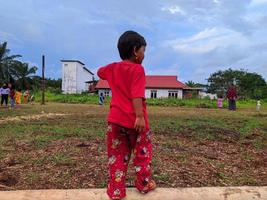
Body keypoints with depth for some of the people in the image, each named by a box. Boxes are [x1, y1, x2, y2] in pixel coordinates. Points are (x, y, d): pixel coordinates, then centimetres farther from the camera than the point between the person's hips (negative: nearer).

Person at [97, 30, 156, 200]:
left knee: (117, 155, 13)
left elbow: (100, 72, 33)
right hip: (134, 119, -5)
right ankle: (144, 184, 28)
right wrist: (140, 116, -25)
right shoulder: (137, 69, -9)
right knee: (143, 151, 15)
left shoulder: (112, 68, 10)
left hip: (115, 118, 5)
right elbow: (136, 95, -21)